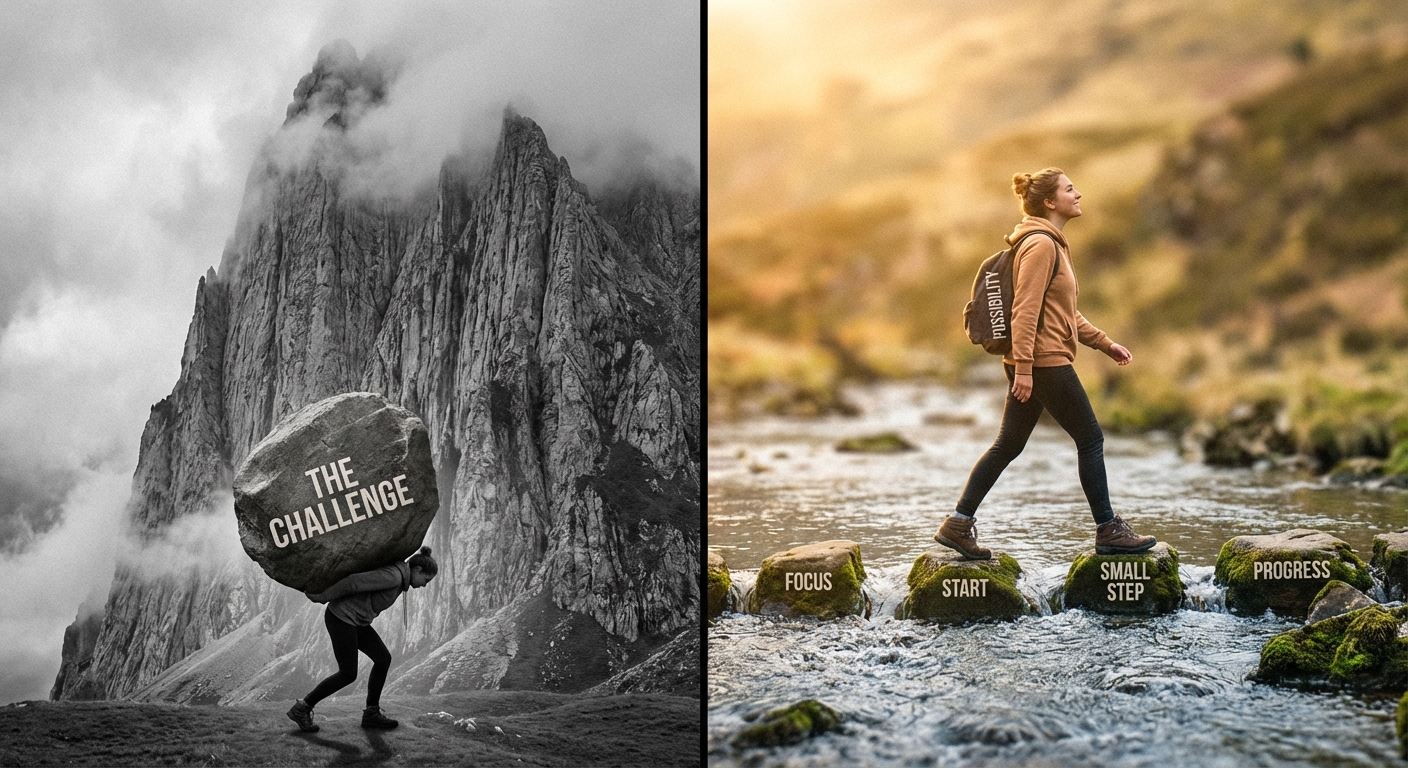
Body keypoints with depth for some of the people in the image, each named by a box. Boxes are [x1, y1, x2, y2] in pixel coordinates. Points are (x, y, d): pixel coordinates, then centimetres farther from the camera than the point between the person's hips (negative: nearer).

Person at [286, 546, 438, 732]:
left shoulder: (398, 577, 11)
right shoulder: (393, 576, -23)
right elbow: (354, 582, -27)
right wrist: (322, 597, -18)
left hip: (354, 620, 10)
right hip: (341, 617, -10)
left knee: (383, 659, 5)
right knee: (348, 674, -3)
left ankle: (371, 713, 12)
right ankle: (301, 708, 8)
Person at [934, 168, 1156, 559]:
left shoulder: (1053, 245, 19)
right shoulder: (1040, 245, -13)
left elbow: (1066, 312, 24)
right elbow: (1025, 310, -21)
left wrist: (1104, 343, 20)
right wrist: (1023, 368, -25)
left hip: (1030, 365, 10)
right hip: (1045, 362, -10)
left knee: (1007, 446, 9)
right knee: (1091, 439, 0)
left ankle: (958, 524, 9)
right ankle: (1108, 531, 9)